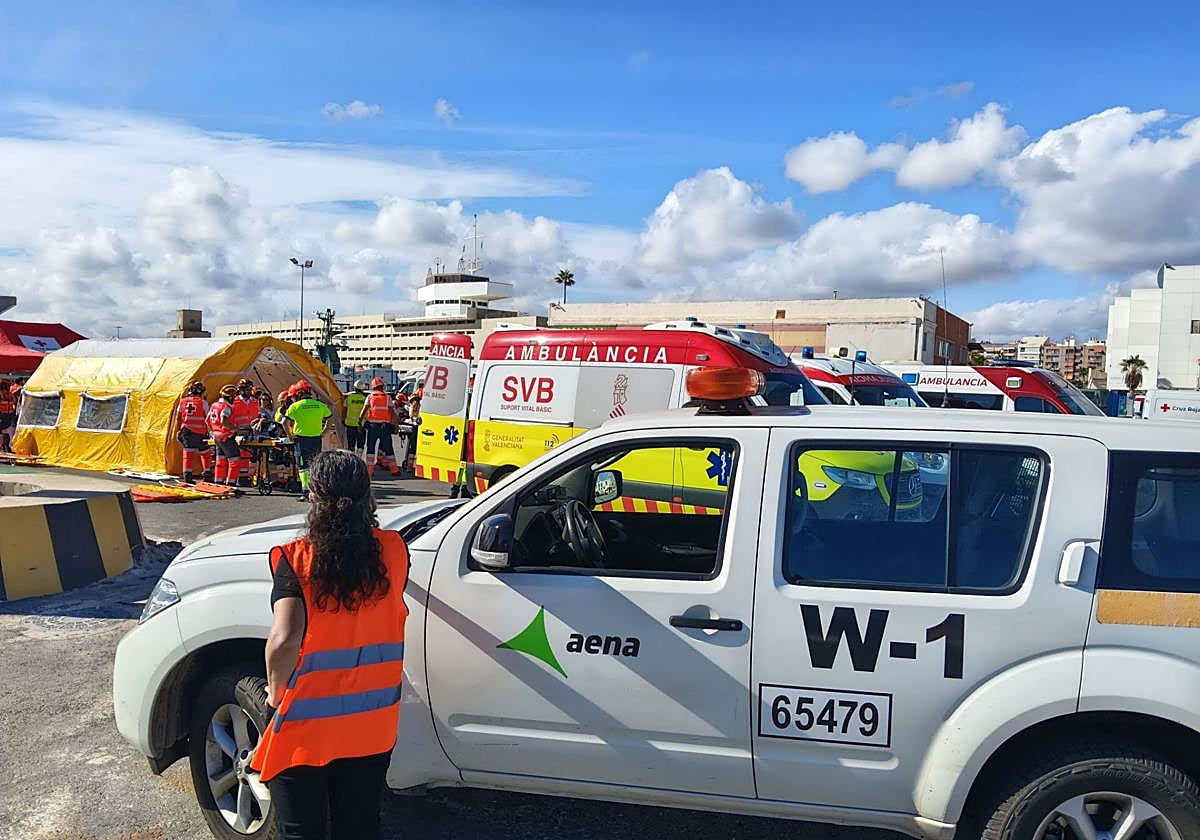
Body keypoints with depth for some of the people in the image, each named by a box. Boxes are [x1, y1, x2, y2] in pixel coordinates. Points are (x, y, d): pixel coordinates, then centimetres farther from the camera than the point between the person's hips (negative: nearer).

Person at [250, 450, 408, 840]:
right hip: (373, 729, 3)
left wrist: (276, 691, -6)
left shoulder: (295, 559, -17)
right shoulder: (393, 551, -9)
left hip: (305, 732, -3)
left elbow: (284, 640, -26)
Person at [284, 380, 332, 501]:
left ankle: (305, 491, -8)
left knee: (303, 466, 1)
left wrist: (291, 435, 1)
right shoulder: (320, 405, 4)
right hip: (317, 439, 3)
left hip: (302, 439, -3)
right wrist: (323, 433, 12)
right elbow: (330, 419, 8)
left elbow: (286, 422, -10)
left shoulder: (295, 406, -5)